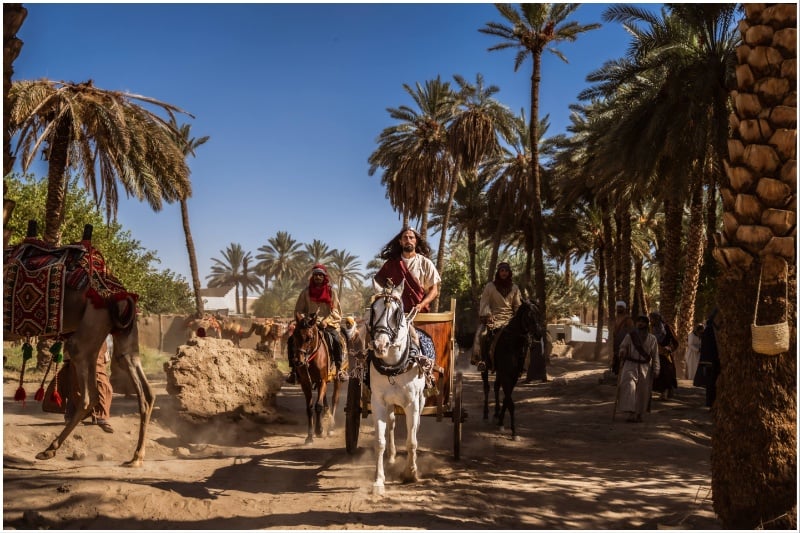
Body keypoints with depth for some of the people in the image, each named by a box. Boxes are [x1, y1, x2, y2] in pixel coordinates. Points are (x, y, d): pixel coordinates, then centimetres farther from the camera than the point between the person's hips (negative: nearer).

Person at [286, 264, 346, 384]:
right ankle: (293, 370, -9)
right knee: (292, 340, -21)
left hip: (328, 324, -1)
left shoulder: (331, 292, 6)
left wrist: (325, 321, -14)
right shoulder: (306, 292, 8)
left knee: (337, 341, -31)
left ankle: (339, 369, -17)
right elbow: (298, 311, 10)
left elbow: (336, 312, 1)